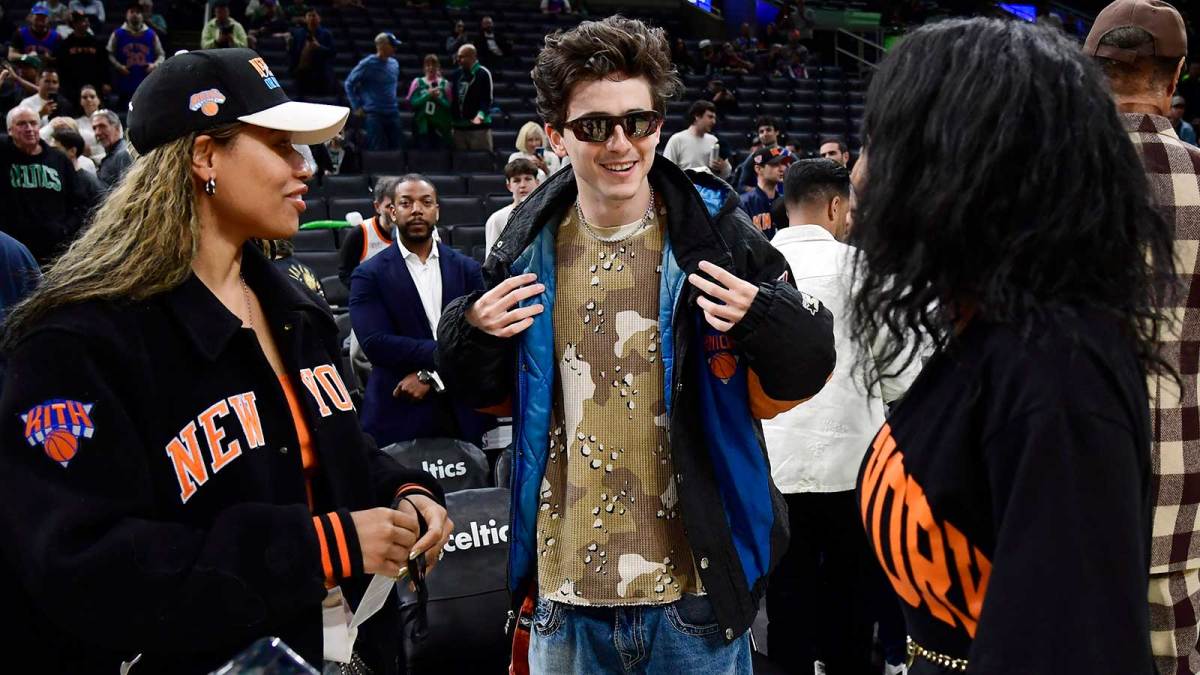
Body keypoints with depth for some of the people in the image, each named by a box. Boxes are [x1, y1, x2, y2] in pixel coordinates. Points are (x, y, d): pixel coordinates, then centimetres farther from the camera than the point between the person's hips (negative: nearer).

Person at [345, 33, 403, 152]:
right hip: (374, 114, -6)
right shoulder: (368, 64, -8)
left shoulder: (394, 64, 8)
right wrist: (356, 106, -4)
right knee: (377, 151, -6)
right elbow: (349, 83, -2)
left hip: (393, 113, 6)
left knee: (397, 149, 5)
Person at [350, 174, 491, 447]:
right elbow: (375, 344, -13)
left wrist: (429, 374, -14)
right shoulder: (369, 275, -1)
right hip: (397, 417, -2)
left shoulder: (466, 269, 7)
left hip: (461, 414, 3)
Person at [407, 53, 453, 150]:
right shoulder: (418, 82, 5)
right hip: (422, 126, -1)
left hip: (441, 127, 1)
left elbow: (449, 106, 2)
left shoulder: (444, 83, 6)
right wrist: (428, 95, -13)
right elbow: (412, 102, -5)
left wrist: (438, 98, -13)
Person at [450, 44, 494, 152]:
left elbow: (487, 99, -10)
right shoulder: (457, 74, 15)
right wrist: (452, 118, 13)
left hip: (478, 125, -6)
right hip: (459, 125, 6)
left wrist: (481, 114, -26)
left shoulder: (483, 73, -4)